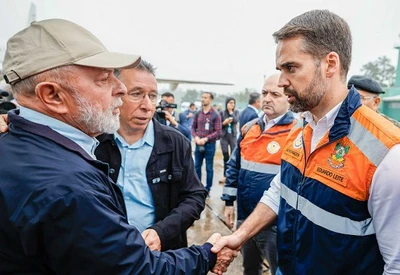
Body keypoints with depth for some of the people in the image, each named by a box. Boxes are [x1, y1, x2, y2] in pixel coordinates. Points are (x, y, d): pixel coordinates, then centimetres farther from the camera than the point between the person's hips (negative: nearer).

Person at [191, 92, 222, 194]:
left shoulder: (215, 115, -7)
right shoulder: (197, 113, 5)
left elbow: (218, 132, -9)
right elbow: (193, 127, 10)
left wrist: (205, 139, -16)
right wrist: (196, 137, -8)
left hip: (210, 144, -4)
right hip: (198, 144, 4)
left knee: (209, 168, 5)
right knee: (197, 166, 13)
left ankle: (208, 189, 17)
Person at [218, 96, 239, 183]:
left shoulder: (236, 112, 3)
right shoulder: (222, 113, 1)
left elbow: (236, 121, -15)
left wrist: (231, 111, -11)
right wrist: (224, 123, -19)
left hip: (233, 136, 0)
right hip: (224, 137, 0)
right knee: (225, 157, 7)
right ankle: (225, 175, 17)